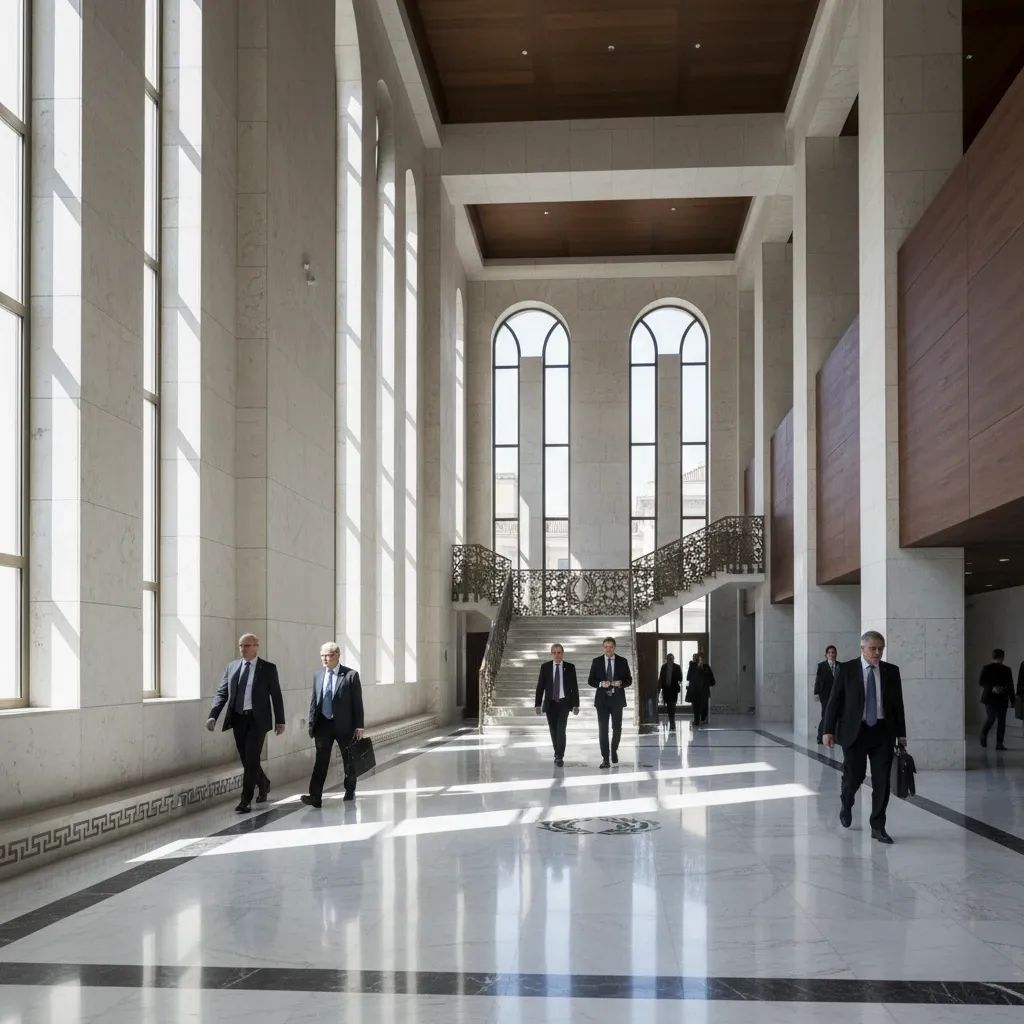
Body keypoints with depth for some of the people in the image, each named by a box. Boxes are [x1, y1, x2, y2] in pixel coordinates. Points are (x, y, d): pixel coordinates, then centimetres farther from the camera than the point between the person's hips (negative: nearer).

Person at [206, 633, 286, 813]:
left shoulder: (268, 668, 0)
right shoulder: (231, 667, 9)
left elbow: (276, 696, 1)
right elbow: (222, 693, 6)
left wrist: (280, 721, -1)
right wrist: (213, 715, -7)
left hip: (257, 719, -4)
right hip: (238, 719, 4)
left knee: (251, 759, -9)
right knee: (246, 759, 11)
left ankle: (246, 800, -4)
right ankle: (264, 785, 36)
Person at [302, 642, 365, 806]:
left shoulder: (351, 675, -7)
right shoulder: (318, 675, 6)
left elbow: (357, 702, -6)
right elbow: (314, 700, 12)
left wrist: (358, 726, -9)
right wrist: (312, 723, 6)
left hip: (344, 725, -2)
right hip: (323, 725, 2)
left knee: (348, 760, 12)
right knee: (321, 760, -7)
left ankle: (350, 791, 31)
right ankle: (315, 796, -13)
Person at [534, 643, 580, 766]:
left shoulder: (570, 667, 0)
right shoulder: (545, 667, 1)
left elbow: (574, 687, 2)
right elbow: (540, 687, 1)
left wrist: (576, 705, -1)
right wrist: (538, 704, -5)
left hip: (564, 702, -2)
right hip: (550, 703, 2)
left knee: (561, 729, -14)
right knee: (553, 730, 7)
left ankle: (559, 757, -13)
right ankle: (557, 754, 22)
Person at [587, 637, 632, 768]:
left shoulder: (622, 661, 3)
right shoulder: (596, 661, 3)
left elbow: (629, 680, 5)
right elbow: (590, 680, 3)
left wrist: (620, 683, -16)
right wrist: (600, 684, -16)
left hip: (617, 699, 1)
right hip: (602, 699, 0)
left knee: (617, 728, 5)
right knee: (603, 729, -5)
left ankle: (614, 750, 32)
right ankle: (605, 759, -4)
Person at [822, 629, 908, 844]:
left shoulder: (891, 671, 6)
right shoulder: (846, 669, -1)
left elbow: (898, 704, 9)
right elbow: (834, 701, -1)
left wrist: (901, 734, 6)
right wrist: (828, 730, -6)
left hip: (883, 732, 2)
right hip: (855, 731, -2)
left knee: (882, 780, -1)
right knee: (854, 776, 1)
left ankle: (878, 827, 8)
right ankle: (846, 803, 35)